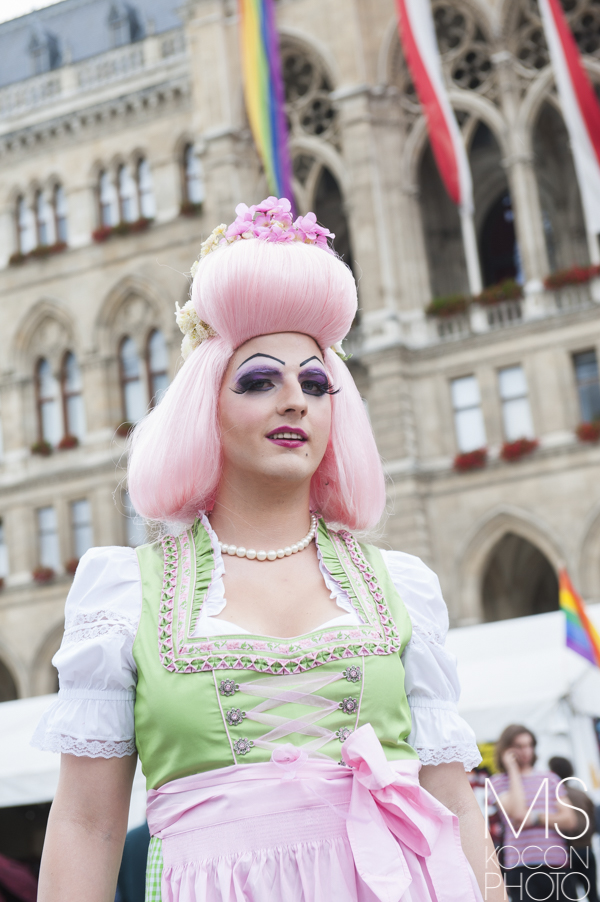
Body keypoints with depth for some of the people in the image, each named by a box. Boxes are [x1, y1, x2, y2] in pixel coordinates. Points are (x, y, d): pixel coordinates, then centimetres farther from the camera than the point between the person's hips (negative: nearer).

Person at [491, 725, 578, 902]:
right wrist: (513, 770, -5)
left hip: (557, 864, 4)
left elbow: (569, 820, 6)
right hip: (522, 867, -4)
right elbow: (518, 814, -14)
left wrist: (536, 818, -9)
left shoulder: (549, 778, 14)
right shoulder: (500, 781, 4)